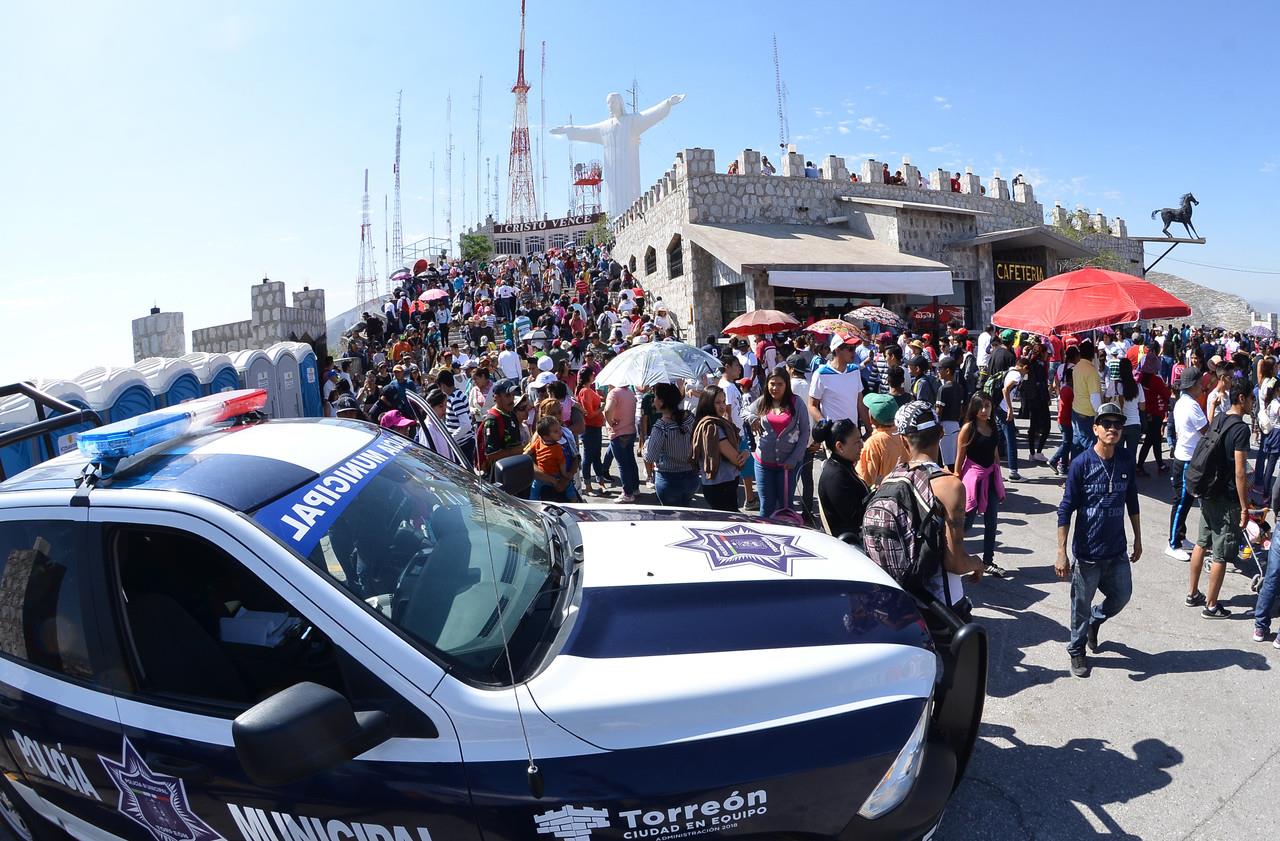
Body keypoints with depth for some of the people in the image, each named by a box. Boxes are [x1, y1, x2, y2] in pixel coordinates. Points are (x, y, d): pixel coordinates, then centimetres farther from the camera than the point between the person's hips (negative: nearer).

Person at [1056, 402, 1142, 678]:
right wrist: (1061, 553, -16)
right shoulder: (1081, 463, -16)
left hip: (1118, 551, 4)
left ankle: (1095, 620, 48)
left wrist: (1138, 539, 15)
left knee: (1121, 597, 17)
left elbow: (1132, 502, 11)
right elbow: (1066, 510, -13)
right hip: (1087, 552, -4)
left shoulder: (1126, 460, -3)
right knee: (1081, 605, 11)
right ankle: (1077, 650, 34)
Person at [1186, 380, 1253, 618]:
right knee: (1221, 554, 3)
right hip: (1226, 499, -8)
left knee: (1202, 543, 18)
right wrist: (1244, 508, -15)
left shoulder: (1218, 419, 5)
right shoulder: (1241, 429, -19)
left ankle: (1193, 593, 29)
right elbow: (1239, 473, -20)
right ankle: (1211, 606, 13)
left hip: (1207, 493, 8)